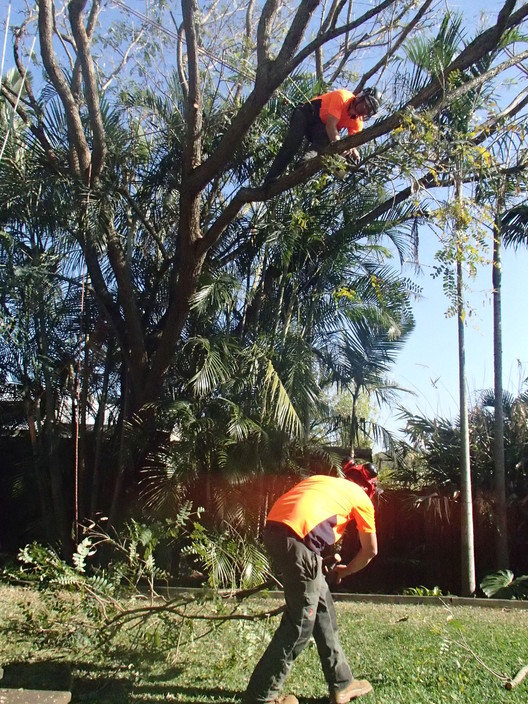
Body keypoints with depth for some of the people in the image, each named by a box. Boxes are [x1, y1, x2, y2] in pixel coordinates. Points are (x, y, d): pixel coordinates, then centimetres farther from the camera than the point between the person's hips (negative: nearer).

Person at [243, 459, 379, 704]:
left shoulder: (321, 480, 32)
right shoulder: (361, 498, 18)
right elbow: (370, 551, 25)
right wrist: (345, 570, 42)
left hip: (274, 528, 8)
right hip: (297, 538, -7)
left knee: (323, 609, 19)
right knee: (300, 622, 5)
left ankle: (341, 684, 31)